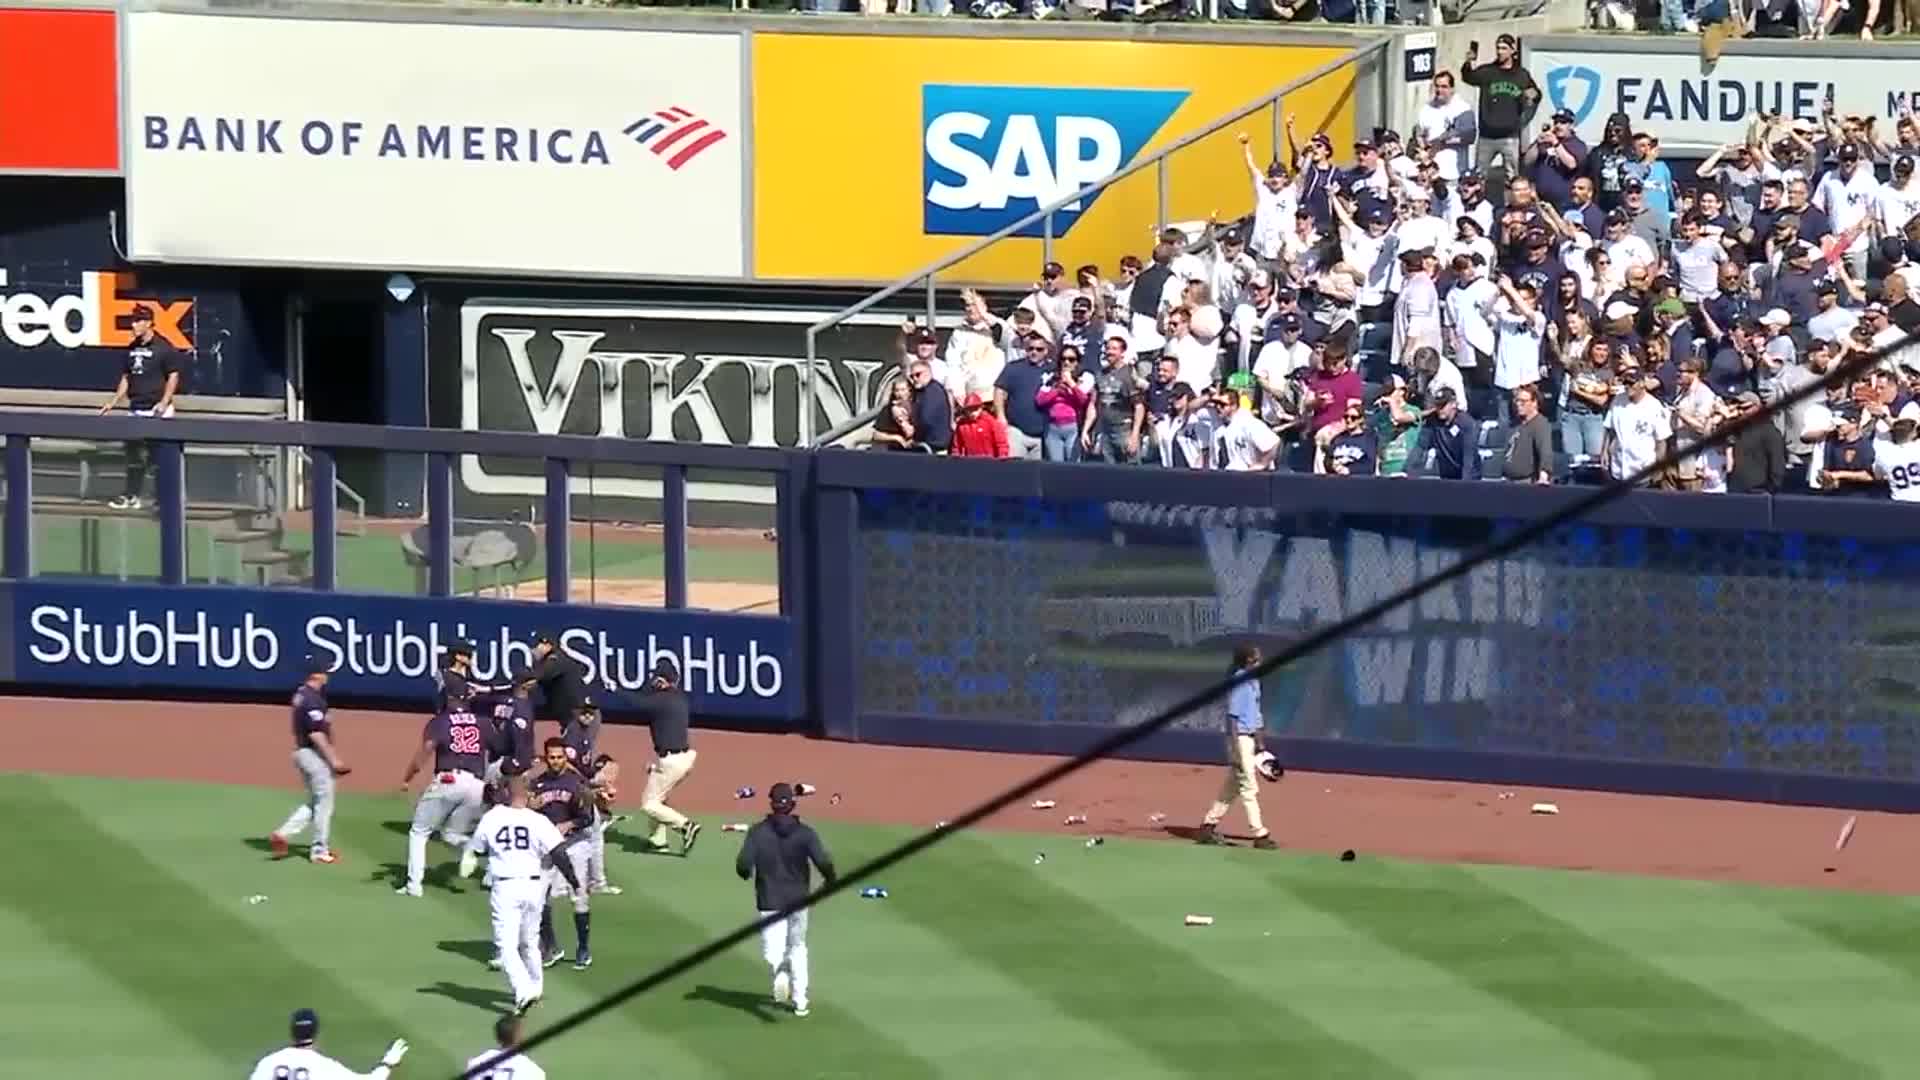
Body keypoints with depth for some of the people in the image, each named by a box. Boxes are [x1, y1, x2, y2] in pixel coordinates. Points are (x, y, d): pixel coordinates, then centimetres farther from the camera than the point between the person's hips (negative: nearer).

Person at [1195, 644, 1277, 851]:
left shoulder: (1253, 681, 12)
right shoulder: (1238, 683, -16)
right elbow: (1233, 717, -18)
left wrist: (1261, 744, 21)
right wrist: (1236, 751, -22)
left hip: (1250, 738, 10)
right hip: (1240, 739, -10)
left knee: (1232, 786, 15)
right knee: (1249, 787, -5)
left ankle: (1208, 825, 22)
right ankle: (1259, 834, -3)